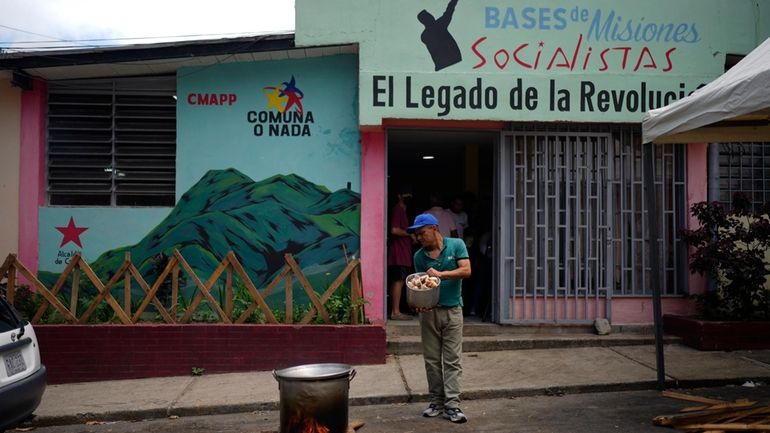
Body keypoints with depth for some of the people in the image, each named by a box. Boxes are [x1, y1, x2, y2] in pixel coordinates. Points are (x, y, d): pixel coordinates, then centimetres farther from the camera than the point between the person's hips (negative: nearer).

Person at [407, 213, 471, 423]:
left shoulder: (456, 245, -2)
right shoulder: (419, 256, 5)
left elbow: (466, 271, -11)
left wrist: (441, 274, -22)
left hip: (452, 310, -3)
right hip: (429, 311, 3)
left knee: (452, 360, -3)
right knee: (432, 359, 6)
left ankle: (452, 405, 0)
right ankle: (437, 401, 17)